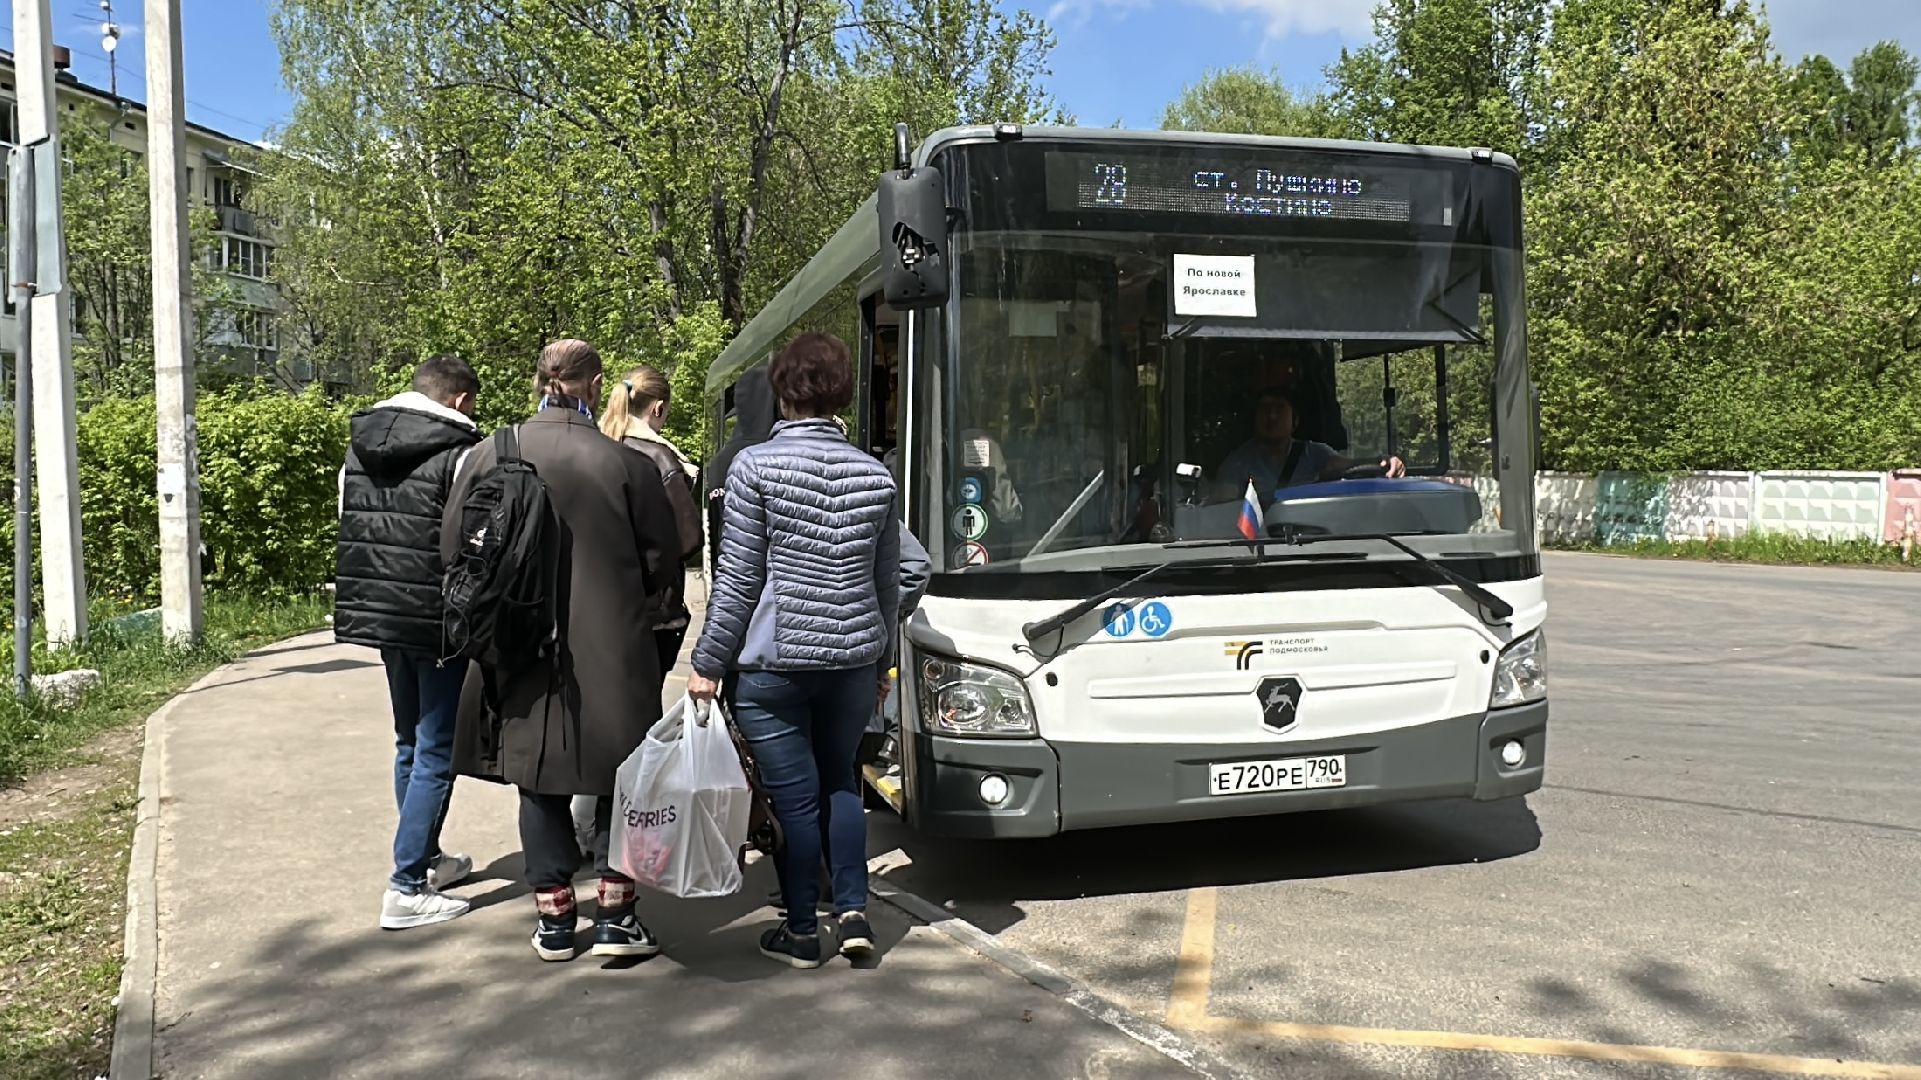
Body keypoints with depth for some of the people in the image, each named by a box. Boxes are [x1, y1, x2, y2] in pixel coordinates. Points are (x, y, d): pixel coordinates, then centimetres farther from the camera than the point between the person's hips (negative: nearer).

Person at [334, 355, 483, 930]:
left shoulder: (359, 447, 10)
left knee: (410, 743, 21)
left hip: (377, 613, 8)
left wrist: (368, 600, 20)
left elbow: (347, 529, 14)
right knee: (437, 752, 0)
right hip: (439, 622, -8)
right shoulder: (459, 455, -14)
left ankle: (425, 858, 34)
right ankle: (407, 888, 0)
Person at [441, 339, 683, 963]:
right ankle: (616, 917, 14)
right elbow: (664, 561, -3)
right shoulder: (626, 465, -11)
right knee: (617, 782, 13)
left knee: (540, 785, 14)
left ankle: (554, 923, 20)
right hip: (609, 655, -2)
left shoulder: (489, 456, -4)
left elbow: (453, 550, 3)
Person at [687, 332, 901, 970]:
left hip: (773, 663, -4)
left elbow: (737, 580, -9)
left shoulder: (756, 467, -8)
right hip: (854, 659, 4)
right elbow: (888, 583, 11)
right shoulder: (873, 474, 5)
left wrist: (708, 664, -1)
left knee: (794, 796, 5)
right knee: (838, 780, 21)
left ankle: (802, 932, 16)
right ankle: (853, 911, 15)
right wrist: (880, 662, 22)